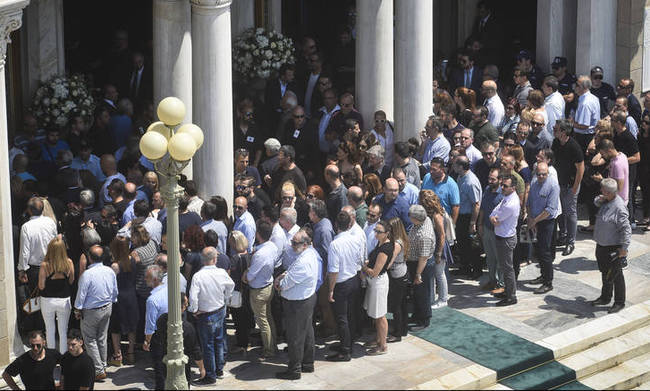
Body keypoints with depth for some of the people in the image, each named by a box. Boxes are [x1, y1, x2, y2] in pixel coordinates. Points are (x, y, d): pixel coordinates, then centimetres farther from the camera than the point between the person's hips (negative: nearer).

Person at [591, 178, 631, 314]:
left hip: (613, 249, -9)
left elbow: (626, 229, -25)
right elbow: (596, 202, 24)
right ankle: (605, 297, 38)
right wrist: (599, 200, -1)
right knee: (605, 273, 22)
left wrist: (624, 248, -24)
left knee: (615, 275, 4)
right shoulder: (606, 201, 0)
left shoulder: (619, 207, -27)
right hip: (602, 246, 9)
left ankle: (619, 302, 17)